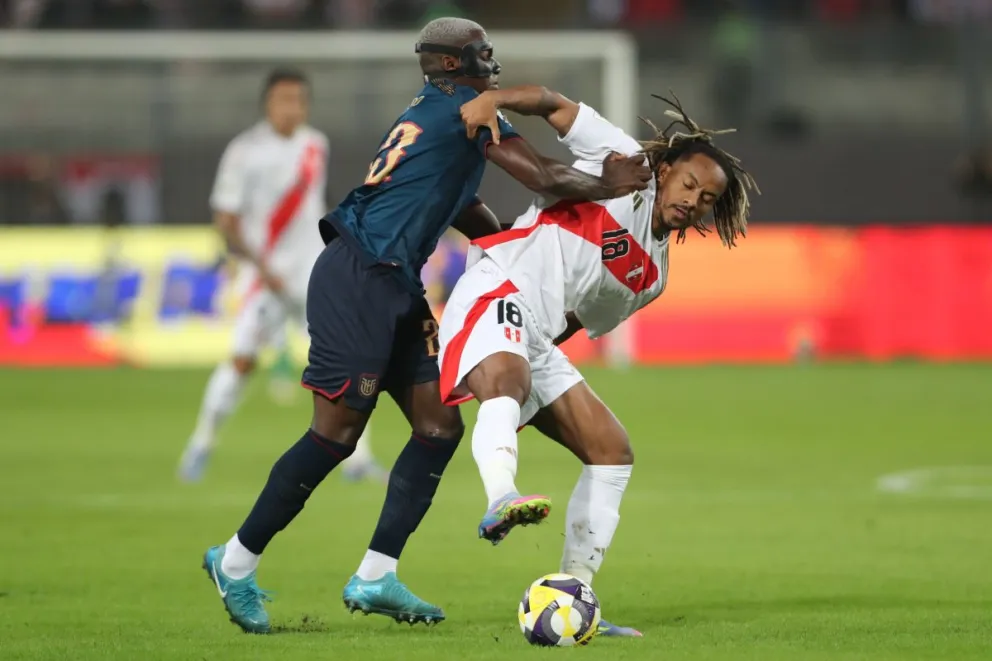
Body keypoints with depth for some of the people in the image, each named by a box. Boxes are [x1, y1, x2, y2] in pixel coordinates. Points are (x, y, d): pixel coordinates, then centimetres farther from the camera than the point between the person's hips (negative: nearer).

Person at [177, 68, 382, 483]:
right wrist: (262, 267, -18)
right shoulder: (245, 152, -11)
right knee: (243, 358, -11)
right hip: (266, 270, -4)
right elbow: (225, 220, -11)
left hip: (314, 270, 4)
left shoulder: (316, 145, 6)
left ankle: (357, 455, -1)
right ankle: (202, 442, 8)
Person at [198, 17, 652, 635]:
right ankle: (237, 560, 2)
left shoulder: (431, 115, 22)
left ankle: (376, 576, 3)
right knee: (337, 433, -9)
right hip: (359, 279, -10)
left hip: (397, 289, 10)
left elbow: (469, 214, 29)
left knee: (439, 425, 4)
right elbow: (545, 177, -9)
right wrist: (608, 186, 6)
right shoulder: (467, 109, -6)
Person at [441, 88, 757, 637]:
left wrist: (536, 351, 16)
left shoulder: (652, 276, 22)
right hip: (497, 291, -9)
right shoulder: (627, 166, 3)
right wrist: (492, 99, -16)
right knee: (507, 380, -39)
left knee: (612, 453, 4)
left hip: (535, 343, 9)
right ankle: (501, 502, -68)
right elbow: (554, 104, 1)